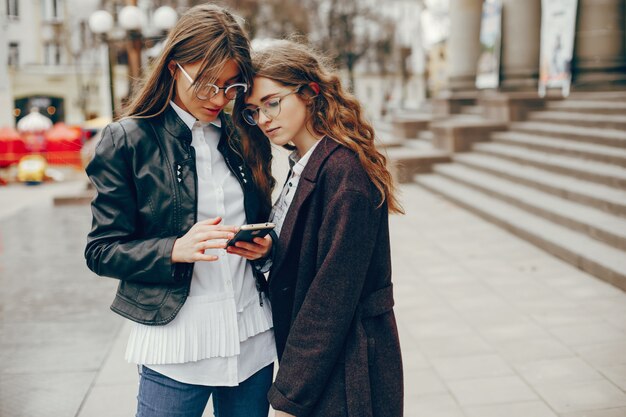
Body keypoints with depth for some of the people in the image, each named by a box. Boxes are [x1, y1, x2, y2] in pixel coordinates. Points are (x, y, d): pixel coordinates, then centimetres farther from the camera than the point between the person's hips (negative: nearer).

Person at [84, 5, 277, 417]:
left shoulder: (247, 139, 8)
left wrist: (264, 246, -6)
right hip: (177, 344, -4)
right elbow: (101, 251, -6)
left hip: (253, 337, 4)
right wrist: (175, 250, -22)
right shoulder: (128, 141, -5)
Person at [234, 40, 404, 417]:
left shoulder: (343, 170, -20)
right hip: (315, 363, 8)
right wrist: (267, 249, -5)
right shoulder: (306, 166, 8)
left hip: (346, 374, -8)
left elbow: (332, 296, -22)